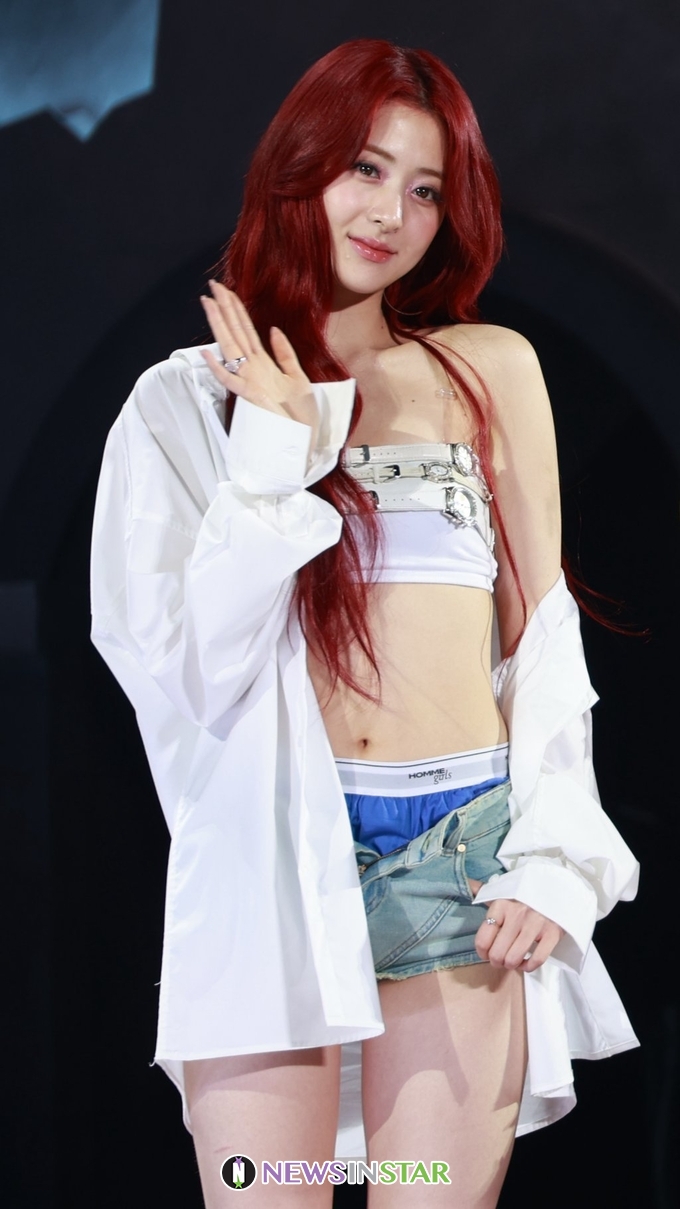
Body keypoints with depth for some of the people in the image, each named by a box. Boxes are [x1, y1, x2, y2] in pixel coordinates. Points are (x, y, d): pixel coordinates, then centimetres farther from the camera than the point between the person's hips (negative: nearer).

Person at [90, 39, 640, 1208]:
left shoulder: (494, 370, 8)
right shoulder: (188, 400, 6)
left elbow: (542, 635, 9)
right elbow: (180, 667, -4)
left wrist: (555, 860, 0)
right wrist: (276, 457, -8)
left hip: (464, 849, 1)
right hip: (267, 850, -1)